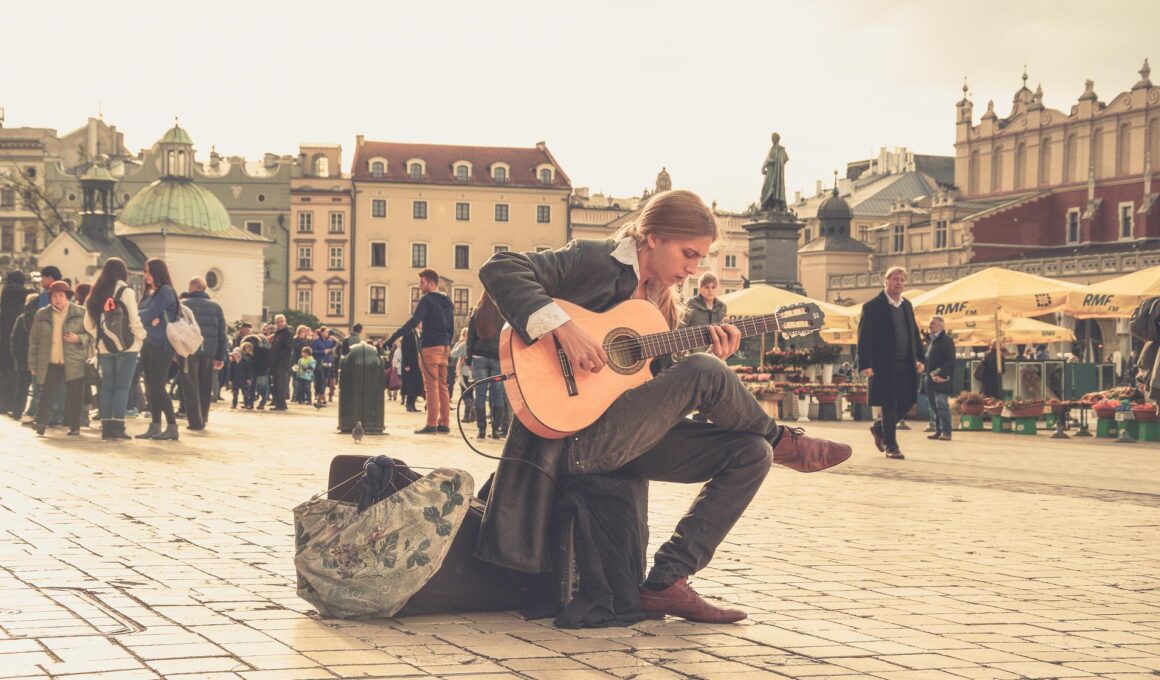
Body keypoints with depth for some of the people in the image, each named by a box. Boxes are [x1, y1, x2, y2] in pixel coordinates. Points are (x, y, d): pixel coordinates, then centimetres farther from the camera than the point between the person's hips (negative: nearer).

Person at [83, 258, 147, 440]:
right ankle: (117, 426, -7)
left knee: (107, 386, 10)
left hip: (104, 348, 5)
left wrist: (100, 336, 16)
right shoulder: (126, 292, -8)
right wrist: (142, 336, 5)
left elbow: (88, 323, 7)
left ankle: (106, 426, 9)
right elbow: (134, 321, -10)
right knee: (122, 386, -2)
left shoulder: (96, 295, 7)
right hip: (126, 347, -5)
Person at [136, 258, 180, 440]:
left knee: (158, 387, -11)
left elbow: (149, 314, -14)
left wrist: (135, 314, 1)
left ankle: (172, 427, -8)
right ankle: (155, 427, 12)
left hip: (161, 345, -9)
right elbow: (143, 315, 10)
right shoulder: (149, 293, 18)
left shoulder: (165, 291, -8)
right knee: (150, 388, 8)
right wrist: (150, 320, -11)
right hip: (148, 344, 9)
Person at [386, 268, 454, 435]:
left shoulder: (427, 300, -9)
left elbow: (413, 322, -19)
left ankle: (431, 424, -9)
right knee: (442, 386, 9)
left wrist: (393, 338, -21)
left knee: (431, 386, -7)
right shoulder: (447, 301, 15)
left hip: (430, 347, -8)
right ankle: (444, 424, 9)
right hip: (444, 348, 8)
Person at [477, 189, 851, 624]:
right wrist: (562, 328, -29)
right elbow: (500, 269, -19)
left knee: (751, 454, -5)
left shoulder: (662, 300, 17)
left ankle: (667, 582, -7)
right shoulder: (592, 260, -6)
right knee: (705, 372, -23)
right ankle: (783, 441, 7)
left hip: (632, 436, 9)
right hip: (574, 436, -9)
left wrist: (709, 353, -2)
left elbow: (662, 385, 15)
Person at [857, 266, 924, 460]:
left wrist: (919, 358, 9)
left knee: (907, 402, 5)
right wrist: (865, 364, -16)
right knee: (890, 406, -2)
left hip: (906, 366, 6)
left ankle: (879, 428, 28)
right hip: (885, 366, -6)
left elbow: (914, 333, 19)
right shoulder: (873, 307, -5)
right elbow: (864, 338, -9)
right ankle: (891, 446, 8)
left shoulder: (907, 305, 15)